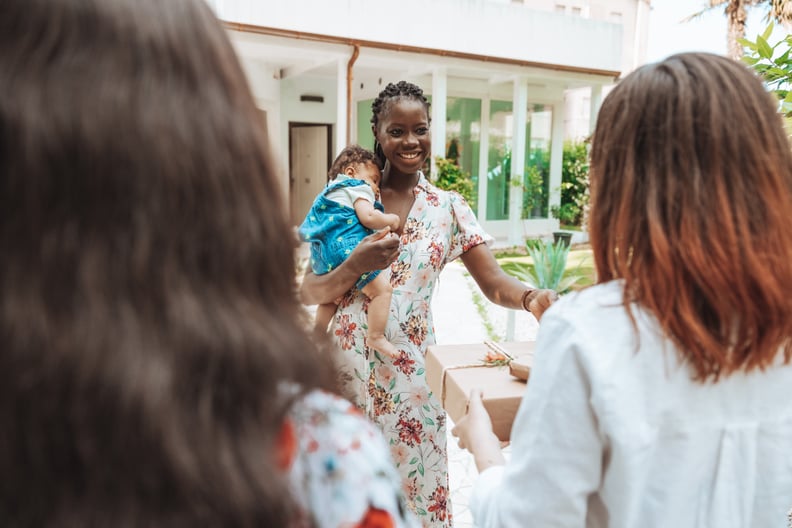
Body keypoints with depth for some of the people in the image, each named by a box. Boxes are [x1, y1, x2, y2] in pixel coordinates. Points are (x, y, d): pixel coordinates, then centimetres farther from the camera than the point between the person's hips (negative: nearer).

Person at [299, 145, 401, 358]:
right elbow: (368, 217, -15)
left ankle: (318, 334, 37)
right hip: (347, 248, -10)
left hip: (324, 255, 10)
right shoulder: (359, 189, 2)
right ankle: (376, 337, -9)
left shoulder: (332, 192, 30)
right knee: (382, 289, -8)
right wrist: (391, 220, 2)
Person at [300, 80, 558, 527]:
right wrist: (356, 266, -21)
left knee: (413, 481, 13)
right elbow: (310, 293, -3)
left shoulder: (449, 208, 2)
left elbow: (494, 282, -7)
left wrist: (531, 298, -28)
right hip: (351, 360, 0)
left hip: (411, 368, 1)